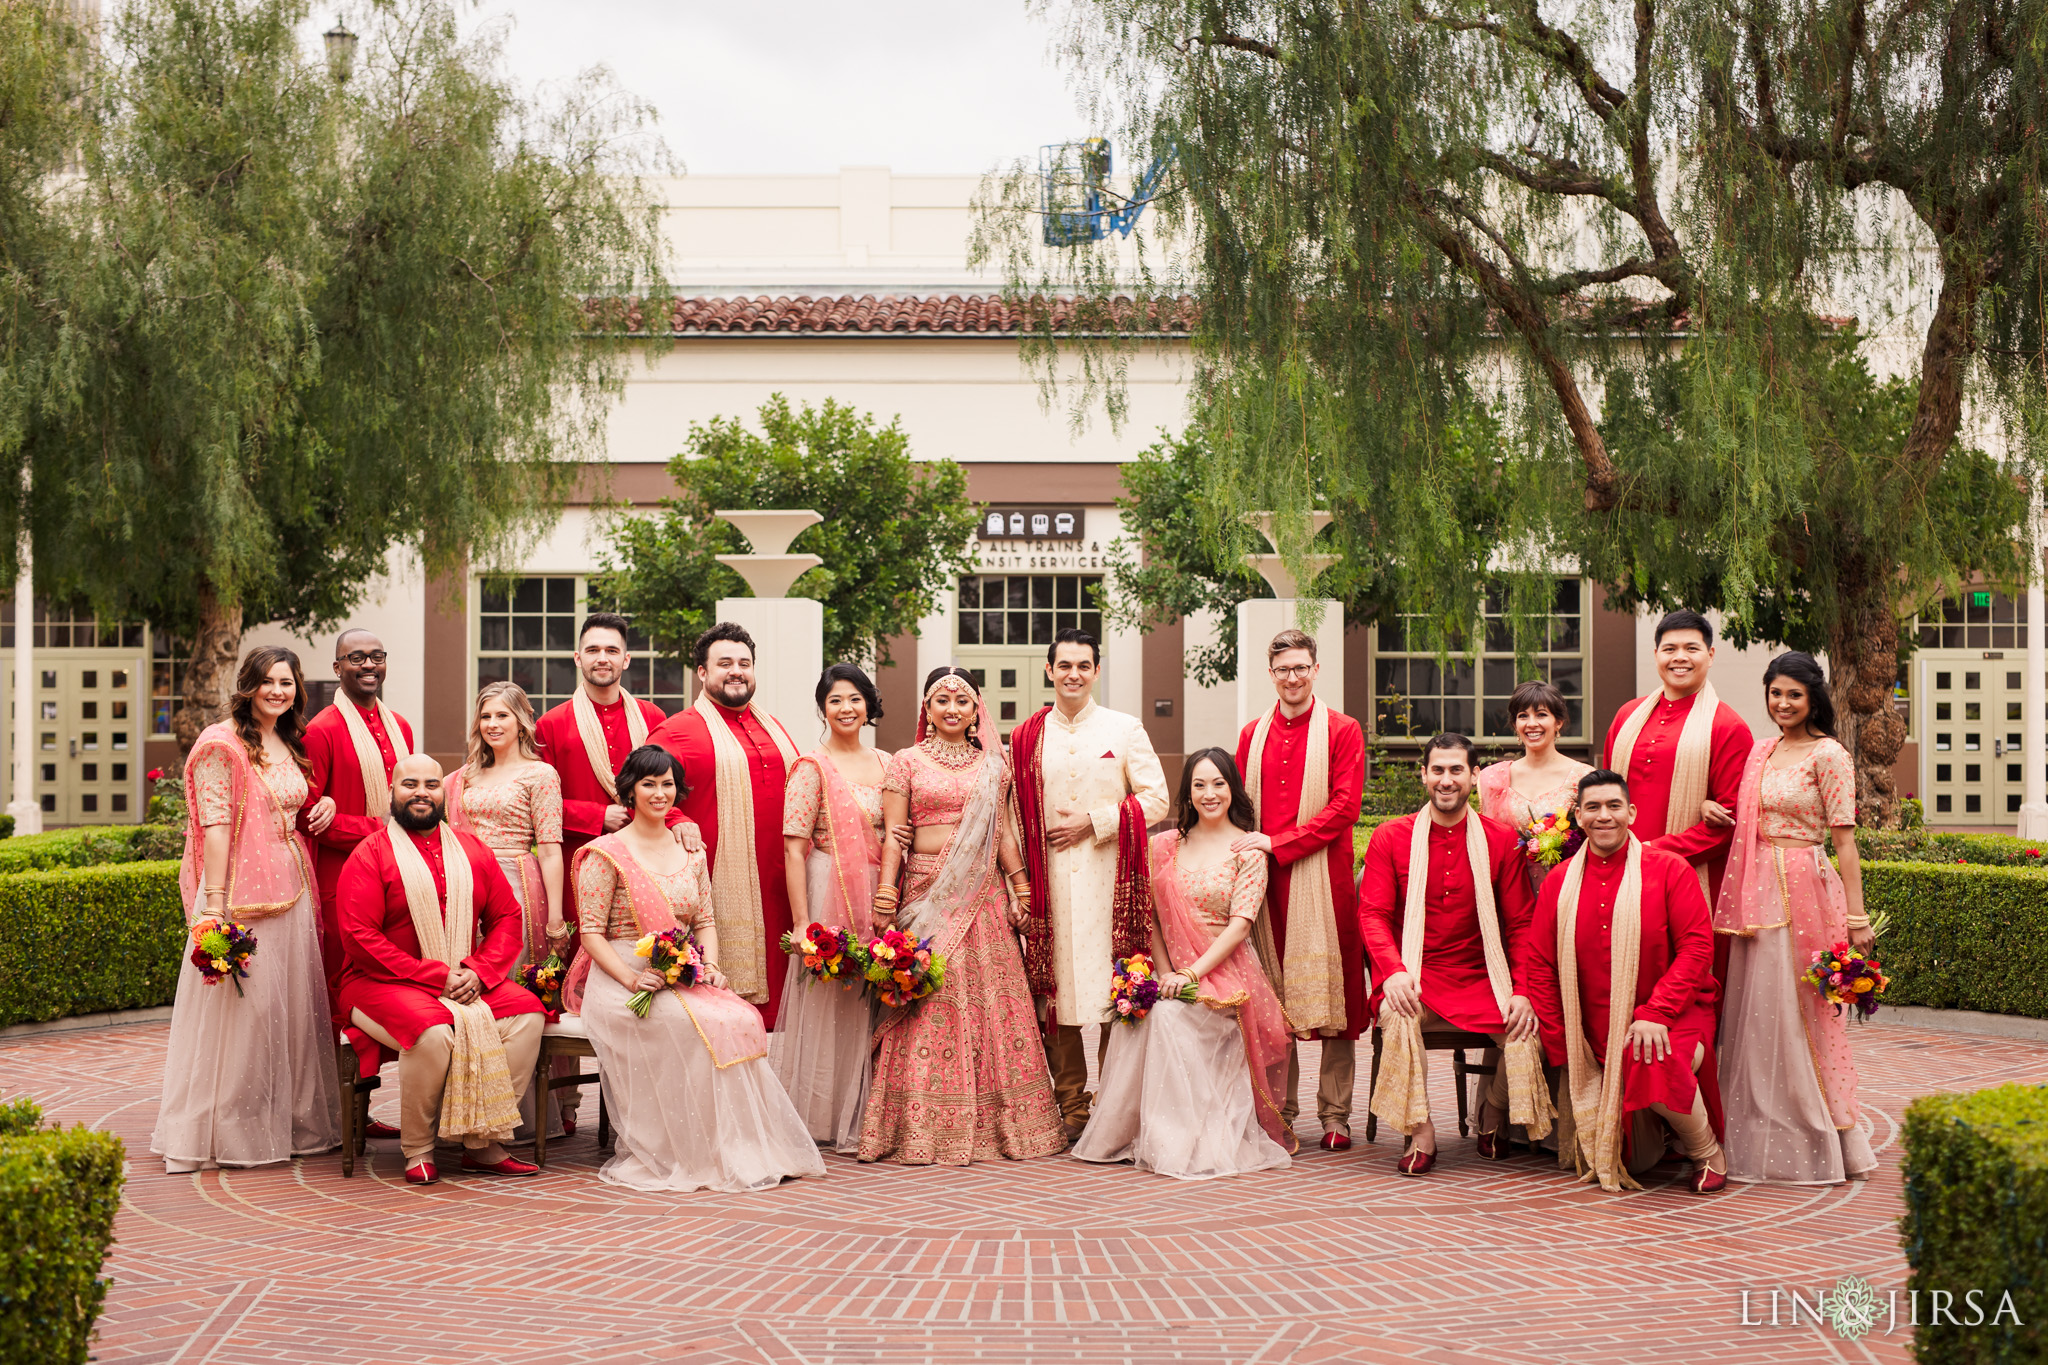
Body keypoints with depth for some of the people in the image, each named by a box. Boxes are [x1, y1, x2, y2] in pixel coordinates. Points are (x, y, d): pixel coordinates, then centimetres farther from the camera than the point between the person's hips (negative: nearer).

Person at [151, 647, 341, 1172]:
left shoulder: (289, 745, 16)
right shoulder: (222, 744, -8)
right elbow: (214, 825, -13)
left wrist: (325, 804, 7)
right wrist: (214, 903, -19)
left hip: (292, 888, 8)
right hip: (242, 890, -8)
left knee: (291, 1005, 10)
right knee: (239, 1005, -4)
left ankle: (288, 1121, 19)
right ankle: (225, 1132, 4)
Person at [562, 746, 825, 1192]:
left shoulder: (691, 852, 17)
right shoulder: (607, 853, 0)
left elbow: (705, 921, 16)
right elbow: (591, 931, -5)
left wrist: (710, 965, -5)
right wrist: (631, 977, -20)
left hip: (683, 978, 5)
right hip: (620, 981, -5)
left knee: (742, 1018, -27)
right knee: (697, 1025, -34)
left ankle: (743, 1149, -19)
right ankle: (682, 1155, -22)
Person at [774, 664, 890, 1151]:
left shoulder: (885, 764, 12)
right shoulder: (812, 767, -4)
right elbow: (793, 849, -9)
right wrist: (801, 922, -15)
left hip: (880, 897, 5)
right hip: (830, 895, -5)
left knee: (869, 1005, 8)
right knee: (827, 1002, -1)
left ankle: (860, 1115, 19)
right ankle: (822, 1116, 10)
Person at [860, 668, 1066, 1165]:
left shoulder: (993, 764, 13)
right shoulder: (906, 762, 5)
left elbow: (1003, 830, 14)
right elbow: (894, 836, 0)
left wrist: (1019, 886, 9)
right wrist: (885, 898, -7)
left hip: (982, 895, 3)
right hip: (927, 894, -3)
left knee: (991, 999, 1)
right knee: (929, 1004, -6)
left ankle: (992, 1122, 10)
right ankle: (926, 1128, 0)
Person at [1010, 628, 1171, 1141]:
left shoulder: (1125, 729, 7)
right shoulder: (1027, 737, 11)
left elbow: (1156, 798, 2)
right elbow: (1016, 817, 12)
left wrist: (1094, 821, -6)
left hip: (1108, 875, -1)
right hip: (1050, 878, 2)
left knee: (1112, 984, -4)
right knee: (1055, 989, 0)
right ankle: (1071, 1107, 8)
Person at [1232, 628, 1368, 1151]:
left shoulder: (1342, 731, 2)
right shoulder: (1253, 734, 15)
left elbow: (1344, 806, -6)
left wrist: (1277, 843, -12)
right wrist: (1247, 852, 1)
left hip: (1323, 878, -3)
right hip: (1265, 879, 4)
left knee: (1331, 992, -2)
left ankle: (1335, 1114, 5)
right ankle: (1280, 1110, 12)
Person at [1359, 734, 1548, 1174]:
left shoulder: (1501, 840, 4)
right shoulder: (1390, 838, 3)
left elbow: (1521, 923, 2)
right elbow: (1374, 914, -3)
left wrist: (1522, 991, -13)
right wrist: (1393, 972, -23)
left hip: (1481, 980, 1)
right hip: (1415, 978, -1)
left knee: (1526, 1030, -24)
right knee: (1399, 1014, -34)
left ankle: (1493, 1116, 9)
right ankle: (1420, 1133, -19)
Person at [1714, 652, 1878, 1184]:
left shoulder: (1828, 755, -6)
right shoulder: (1761, 753, 13)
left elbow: (1844, 840, -9)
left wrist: (1856, 917, -12)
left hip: (1806, 891, -6)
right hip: (1758, 894, 6)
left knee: (1803, 1014, -1)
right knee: (1756, 1014, 8)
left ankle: (1819, 1144, 10)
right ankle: (1764, 1140, 17)